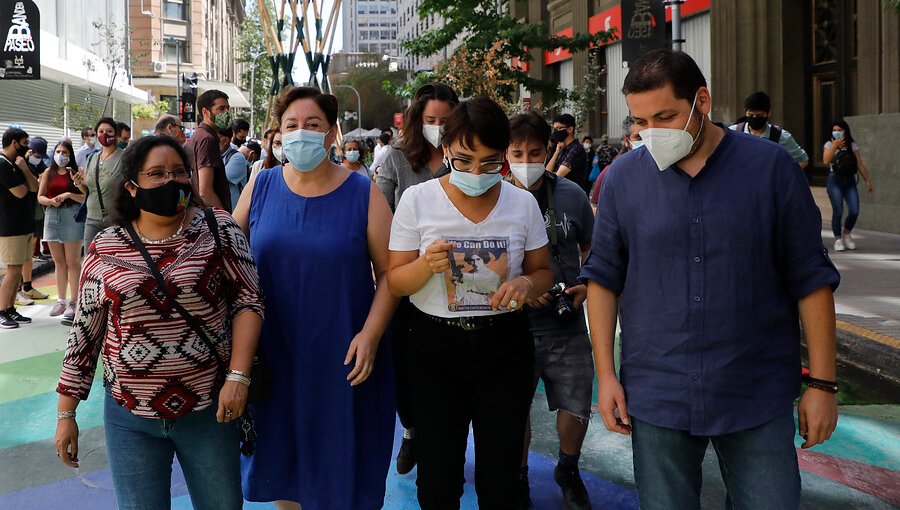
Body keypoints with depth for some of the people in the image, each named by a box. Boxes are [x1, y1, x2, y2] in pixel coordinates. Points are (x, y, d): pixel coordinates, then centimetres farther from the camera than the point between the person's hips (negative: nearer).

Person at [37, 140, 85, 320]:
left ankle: (73, 302, 5)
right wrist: (51, 201, -13)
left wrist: (69, 195, -22)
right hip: (52, 216, 5)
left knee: (72, 262, -1)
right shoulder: (48, 172, 8)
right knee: (59, 262, 12)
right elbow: (40, 197, 6)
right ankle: (61, 301, 20)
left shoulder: (76, 172, -4)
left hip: (72, 217, -5)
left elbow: (85, 197, -8)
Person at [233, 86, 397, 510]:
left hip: (341, 357, -3)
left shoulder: (363, 194, -6)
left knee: (338, 455, 9)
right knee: (278, 454, 17)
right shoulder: (260, 187, 1)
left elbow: (389, 272, -6)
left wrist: (370, 334, -16)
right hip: (273, 353, 3)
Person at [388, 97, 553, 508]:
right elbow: (395, 282, -1)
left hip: (505, 347, 1)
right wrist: (426, 264, -23)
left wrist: (526, 283, -13)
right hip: (434, 347, -1)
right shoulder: (417, 200, -4)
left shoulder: (523, 203, 0)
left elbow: (542, 273, 10)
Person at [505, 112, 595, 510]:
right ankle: (519, 477, 35)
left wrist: (586, 284, -4)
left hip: (567, 325, 2)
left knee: (577, 407, 6)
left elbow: (591, 247, 13)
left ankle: (568, 471, 36)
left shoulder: (571, 195, -1)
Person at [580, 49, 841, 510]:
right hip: (656, 397, 1)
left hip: (758, 399, -1)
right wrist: (605, 373, 3)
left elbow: (810, 279, 0)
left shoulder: (771, 167, -4)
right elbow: (603, 277, 8)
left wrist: (822, 384, -1)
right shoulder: (623, 177, 1)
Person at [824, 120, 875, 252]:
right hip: (835, 181, -2)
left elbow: (860, 165, 8)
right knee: (838, 211, -12)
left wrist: (868, 181, 5)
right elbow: (826, 161, -12)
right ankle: (838, 239, 4)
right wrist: (835, 146, -13)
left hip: (850, 181, 2)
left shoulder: (853, 146, 9)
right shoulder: (829, 144, 5)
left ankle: (846, 234, 18)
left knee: (854, 211, -9)